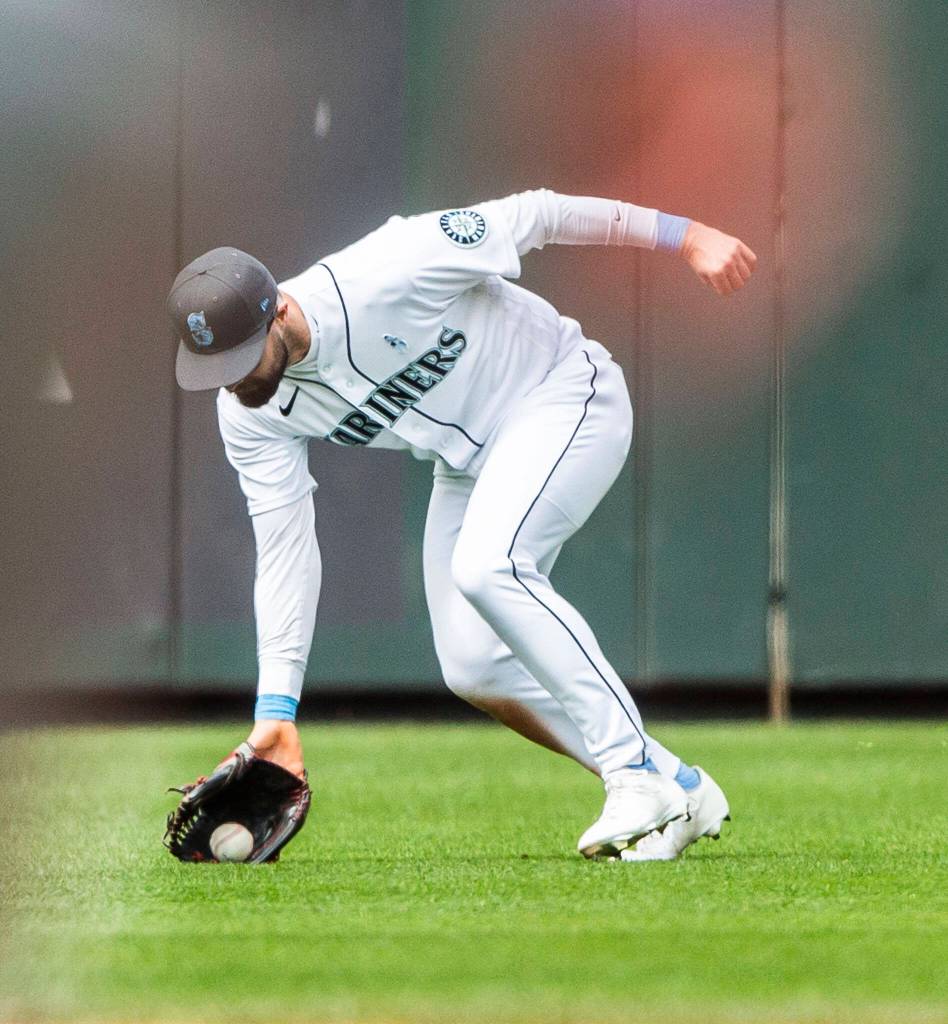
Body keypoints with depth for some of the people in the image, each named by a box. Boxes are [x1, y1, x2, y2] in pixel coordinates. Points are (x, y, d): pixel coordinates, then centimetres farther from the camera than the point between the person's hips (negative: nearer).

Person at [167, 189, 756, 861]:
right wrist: (277, 713, -13)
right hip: (471, 460, 7)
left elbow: (534, 216, -23)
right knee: (474, 669, -3)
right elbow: (284, 550, -9)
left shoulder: (384, 274, -32)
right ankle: (681, 792, 8)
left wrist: (689, 237, -18)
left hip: (564, 397, -7)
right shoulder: (252, 411, -13)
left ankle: (638, 772, -26)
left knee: (486, 565, -31)